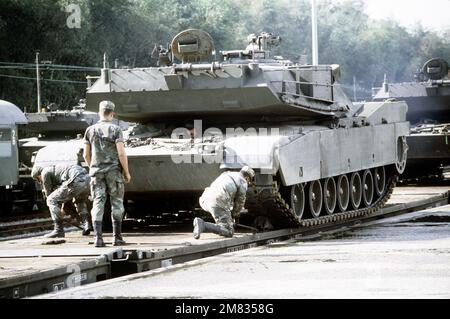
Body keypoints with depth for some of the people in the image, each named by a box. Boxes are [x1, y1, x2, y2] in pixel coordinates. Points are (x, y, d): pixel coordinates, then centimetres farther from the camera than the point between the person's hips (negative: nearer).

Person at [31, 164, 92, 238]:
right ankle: (86, 225, 18)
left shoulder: (45, 172, 11)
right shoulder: (55, 169, 37)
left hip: (76, 181, -9)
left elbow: (48, 193, 16)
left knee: (52, 200, 2)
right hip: (87, 179, 9)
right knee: (80, 201, 37)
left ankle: (58, 230, 0)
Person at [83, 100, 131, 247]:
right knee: (116, 203, 7)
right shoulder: (115, 129, -7)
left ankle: (98, 237, -9)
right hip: (114, 171, -3)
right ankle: (117, 237, 9)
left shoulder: (90, 130, 5)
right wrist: (127, 172, -3)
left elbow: (86, 154, 9)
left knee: (98, 203, 1)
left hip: (96, 172, 3)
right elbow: (121, 154, -13)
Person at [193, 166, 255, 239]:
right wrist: (235, 214, 33)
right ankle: (203, 226, -25)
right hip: (218, 203, -8)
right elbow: (240, 202, 15)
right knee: (229, 233, -8)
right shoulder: (243, 182, 10)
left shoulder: (226, 174, 32)